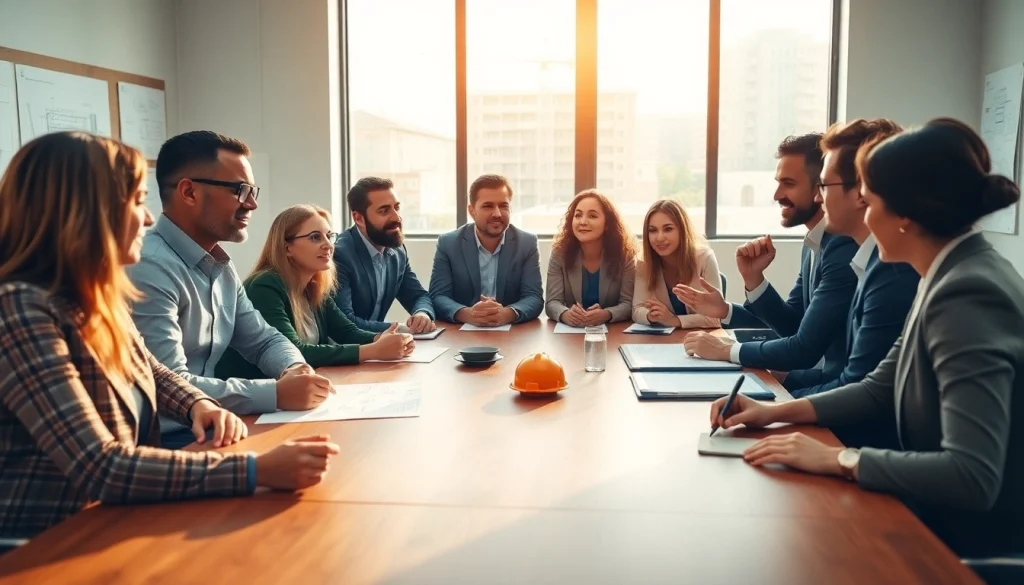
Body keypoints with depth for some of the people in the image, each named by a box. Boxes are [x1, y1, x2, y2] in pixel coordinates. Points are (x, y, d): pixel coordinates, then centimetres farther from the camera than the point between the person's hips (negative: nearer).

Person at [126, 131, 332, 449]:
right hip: (155, 441, -8)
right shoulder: (148, 269, -21)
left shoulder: (221, 266, 9)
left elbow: (264, 339, 15)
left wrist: (294, 368, -7)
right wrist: (276, 393, -26)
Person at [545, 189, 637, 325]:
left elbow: (628, 303, -8)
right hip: (570, 331, 1)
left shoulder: (625, 255, -5)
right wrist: (565, 315, -32)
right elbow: (552, 301, -9)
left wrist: (606, 315, -31)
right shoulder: (559, 253, -4)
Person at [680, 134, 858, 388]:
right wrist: (753, 279, -5)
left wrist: (728, 350, -11)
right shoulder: (814, 243, 7)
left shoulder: (844, 248, -22)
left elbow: (804, 350, -23)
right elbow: (791, 324, 11)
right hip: (821, 376, 7)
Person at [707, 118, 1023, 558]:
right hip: (944, 522, 8)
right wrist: (774, 412, -1)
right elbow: (878, 390, 9)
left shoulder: (968, 296, -27)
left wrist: (838, 460, -25)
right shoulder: (953, 277, 3)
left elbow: (972, 475, -33)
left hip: (975, 543, -8)